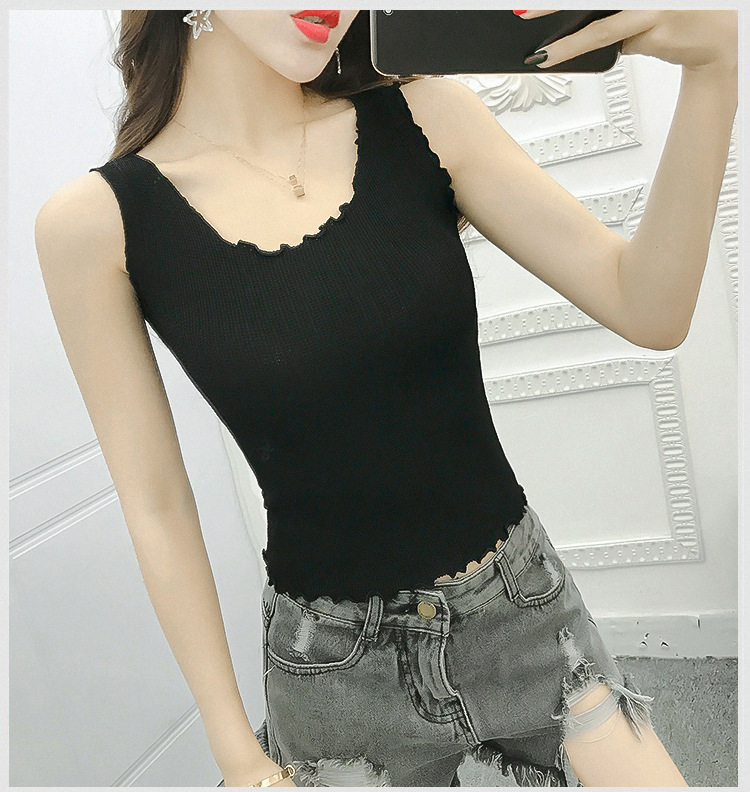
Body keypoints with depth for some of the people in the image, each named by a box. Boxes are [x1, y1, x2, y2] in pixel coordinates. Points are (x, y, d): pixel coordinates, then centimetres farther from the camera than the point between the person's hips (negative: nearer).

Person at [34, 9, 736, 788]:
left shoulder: (421, 118, -6)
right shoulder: (94, 222, -11)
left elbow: (648, 309, -10)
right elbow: (156, 507, -6)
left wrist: (713, 64, -25)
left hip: (525, 606, 2)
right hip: (333, 661, -1)